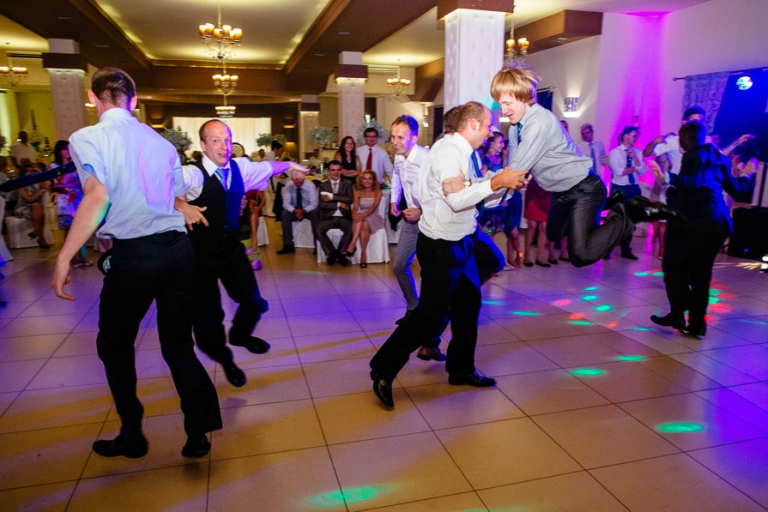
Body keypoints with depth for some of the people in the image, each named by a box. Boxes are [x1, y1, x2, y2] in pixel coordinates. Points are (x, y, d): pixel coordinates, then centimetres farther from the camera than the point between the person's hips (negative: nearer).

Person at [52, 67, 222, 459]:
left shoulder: (87, 138, -3)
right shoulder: (160, 141, 13)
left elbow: (98, 197, -18)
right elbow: (180, 201, 13)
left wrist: (63, 258, -14)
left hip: (133, 255, -4)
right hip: (179, 249, 5)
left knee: (115, 346, 18)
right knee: (178, 345, 15)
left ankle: (131, 436, 29)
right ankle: (198, 434, 17)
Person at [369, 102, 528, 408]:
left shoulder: (465, 153, 12)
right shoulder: (449, 153, -19)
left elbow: (475, 194, 15)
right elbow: (458, 199, -30)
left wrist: (506, 184, 3)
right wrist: (497, 182, -24)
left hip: (459, 244, 10)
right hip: (441, 247, -10)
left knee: (468, 304, 17)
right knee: (430, 314, -5)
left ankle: (461, 369, 33)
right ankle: (383, 370, 9)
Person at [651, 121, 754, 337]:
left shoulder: (696, 154, -3)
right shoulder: (717, 158, 21)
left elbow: (693, 183, -19)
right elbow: (738, 191, 23)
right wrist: (747, 176, 42)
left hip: (702, 222, -8)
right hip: (718, 222, 9)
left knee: (673, 264, 0)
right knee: (700, 272, 12)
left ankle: (678, 314, -2)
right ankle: (697, 323, 15)